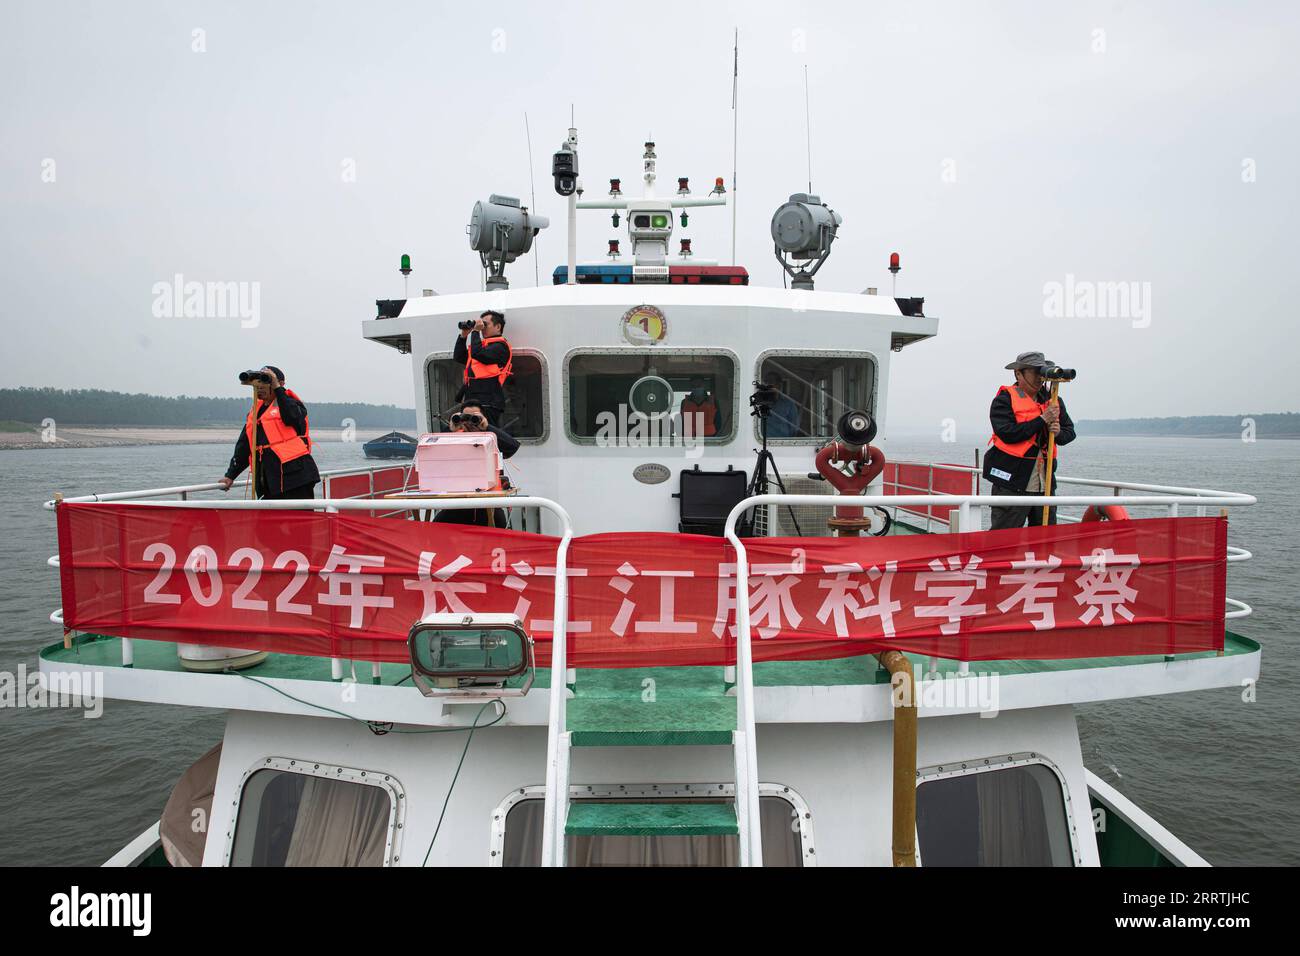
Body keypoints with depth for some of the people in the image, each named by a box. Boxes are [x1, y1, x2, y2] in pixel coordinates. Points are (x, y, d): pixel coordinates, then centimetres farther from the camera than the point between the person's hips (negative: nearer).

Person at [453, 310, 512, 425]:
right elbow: (459, 357, 26)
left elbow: (477, 354, -19)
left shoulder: (500, 346, -3)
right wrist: (463, 336, 17)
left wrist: (475, 332, -8)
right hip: (473, 402, 9)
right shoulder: (483, 344, 24)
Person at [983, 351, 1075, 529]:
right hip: (1012, 483, -6)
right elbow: (1008, 434, -18)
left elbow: (1070, 431, 17)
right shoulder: (1004, 400, -5)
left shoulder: (1053, 400, 15)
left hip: (1045, 484, 7)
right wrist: (1042, 420, -14)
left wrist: (1058, 433, -7)